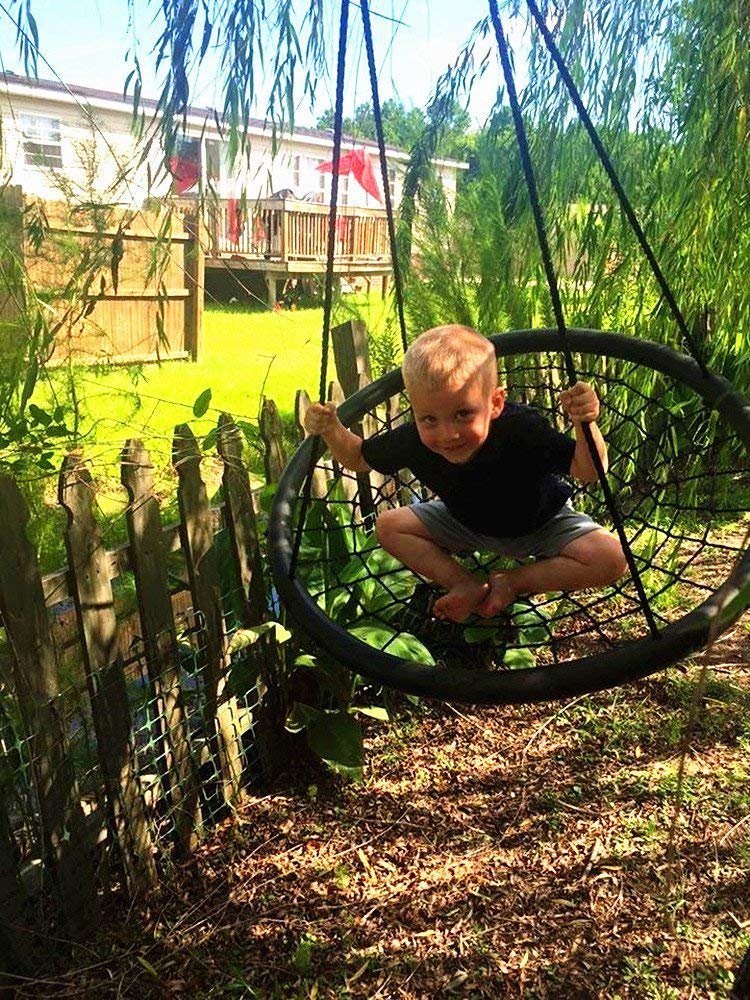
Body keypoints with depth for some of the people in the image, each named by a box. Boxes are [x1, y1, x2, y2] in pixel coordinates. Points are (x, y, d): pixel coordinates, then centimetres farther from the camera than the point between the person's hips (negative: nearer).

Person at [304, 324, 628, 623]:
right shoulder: (413, 440, -29)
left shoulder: (522, 429, -41)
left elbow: (590, 472, -35)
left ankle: (511, 583, -8)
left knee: (611, 559, -25)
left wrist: (585, 425, -54)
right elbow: (358, 458, -10)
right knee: (389, 525, -11)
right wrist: (331, 430, -30)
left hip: (540, 523, -3)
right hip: (467, 522, 3)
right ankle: (467, 585, -9)